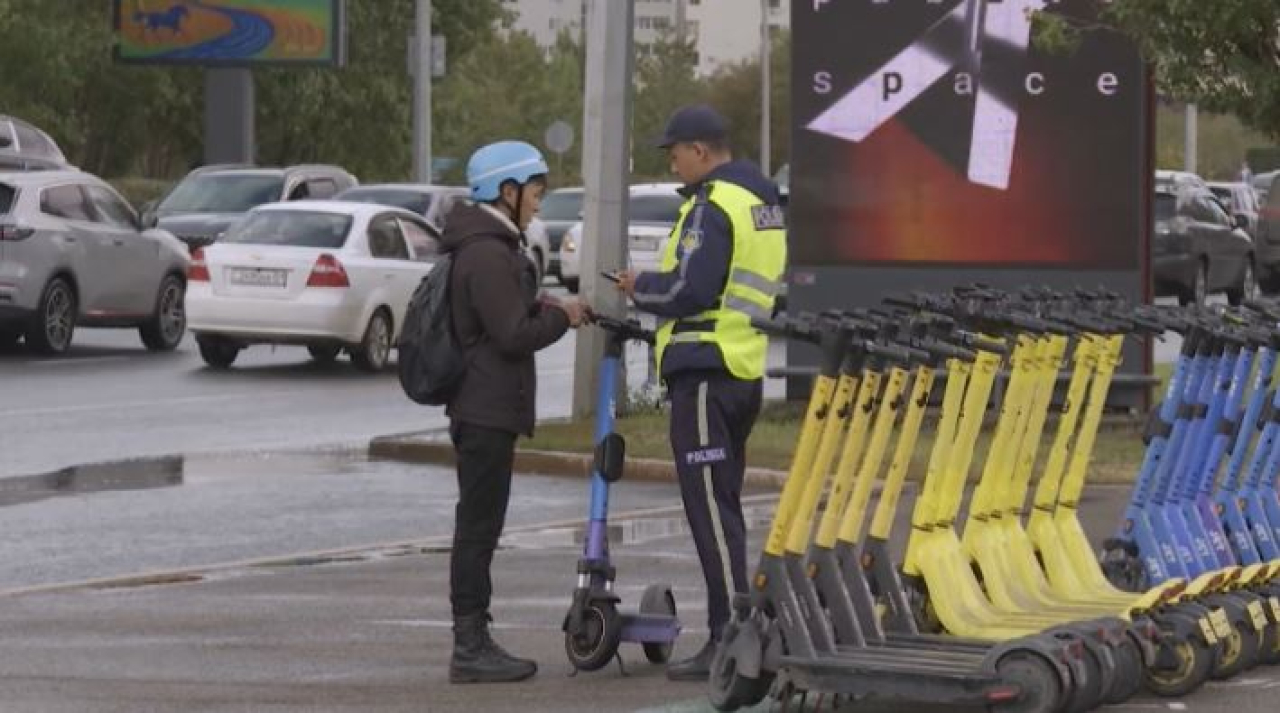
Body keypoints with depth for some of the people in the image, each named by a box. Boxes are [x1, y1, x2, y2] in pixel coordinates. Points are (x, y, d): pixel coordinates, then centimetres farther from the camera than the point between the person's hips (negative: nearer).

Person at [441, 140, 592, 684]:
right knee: (478, 526, -8)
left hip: (484, 409, 11)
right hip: (487, 410, -11)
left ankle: (474, 640, 18)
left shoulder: (492, 246, 17)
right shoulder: (488, 253, -17)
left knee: (479, 527, 13)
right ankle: (470, 648, -6)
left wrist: (545, 309, 9)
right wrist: (561, 316, -7)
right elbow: (513, 335, -20)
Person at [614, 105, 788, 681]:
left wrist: (640, 288, -3)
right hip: (747, 368, 10)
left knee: (711, 509, -9)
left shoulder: (713, 207, -14)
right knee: (724, 504, 16)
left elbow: (689, 289, -21)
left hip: (705, 372, -10)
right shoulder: (764, 202, 17)